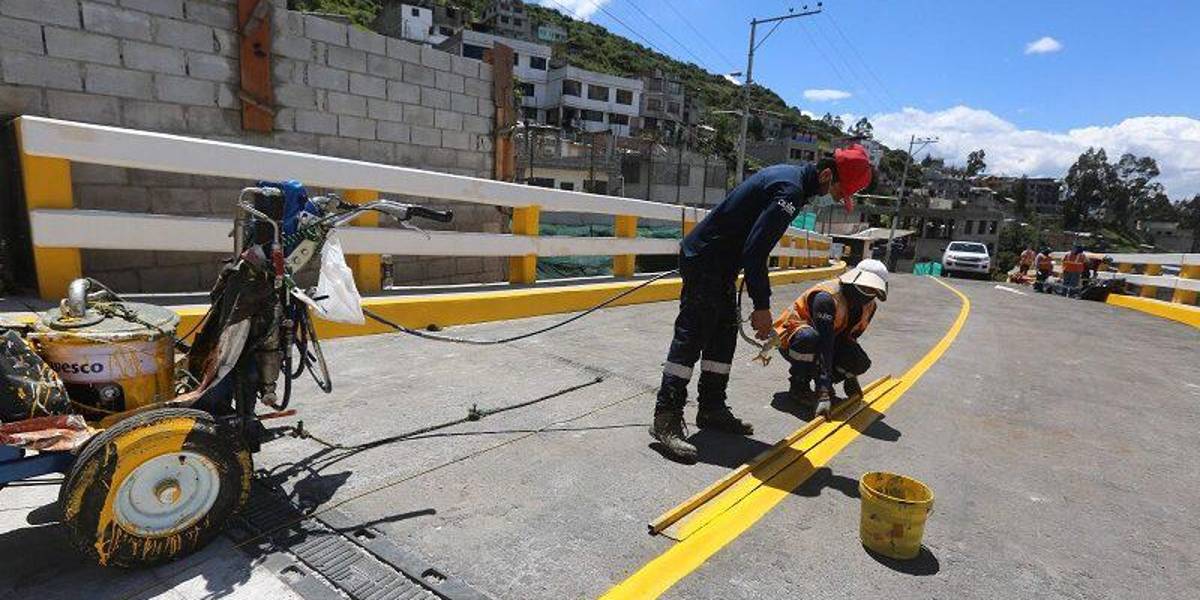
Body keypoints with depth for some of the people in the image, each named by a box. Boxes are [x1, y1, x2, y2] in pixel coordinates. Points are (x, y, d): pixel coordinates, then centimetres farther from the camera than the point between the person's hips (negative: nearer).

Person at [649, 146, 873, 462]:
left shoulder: (790, 176, 12)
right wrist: (762, 306, -19)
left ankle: (712, 409, 21)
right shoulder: (790, 190, -20)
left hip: (720, 263, 11)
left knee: (724, 334, 12)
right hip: (704, 261, -11)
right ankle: (667, 419, -8)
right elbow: (755, 250, -24)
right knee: (691, 337, -12)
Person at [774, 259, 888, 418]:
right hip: (791, 336, -6)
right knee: (809, 337, -42)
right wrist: (823, 392, -42)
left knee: (862, 363, -19)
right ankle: (797, 386, -16)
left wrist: (850, 375, 0)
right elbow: (824, 345, -39)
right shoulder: (828, 297, -32)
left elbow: (849, 339, 5)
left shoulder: (869, 307, -6)